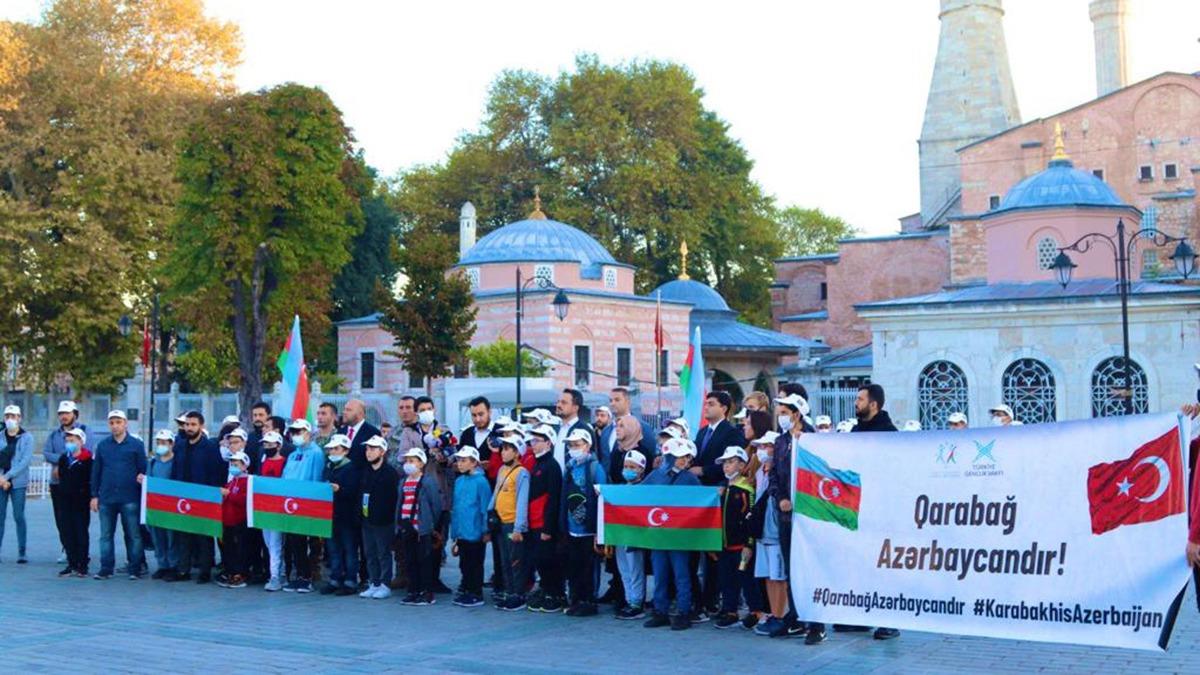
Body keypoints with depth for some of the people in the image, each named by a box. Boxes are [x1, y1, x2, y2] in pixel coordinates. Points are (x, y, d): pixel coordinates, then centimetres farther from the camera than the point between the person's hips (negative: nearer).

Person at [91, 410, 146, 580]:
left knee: (133, 534, 1)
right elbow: (96, 472, 10)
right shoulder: (102, 445, 9)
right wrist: (94, 495, 7)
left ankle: (135, 569, 8)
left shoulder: (136, 444, 2)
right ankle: (106, 569, 12)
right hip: (106, 498, 3)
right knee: (106, 535, 6)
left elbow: (143, 469, 4)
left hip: (130, 498, -3)